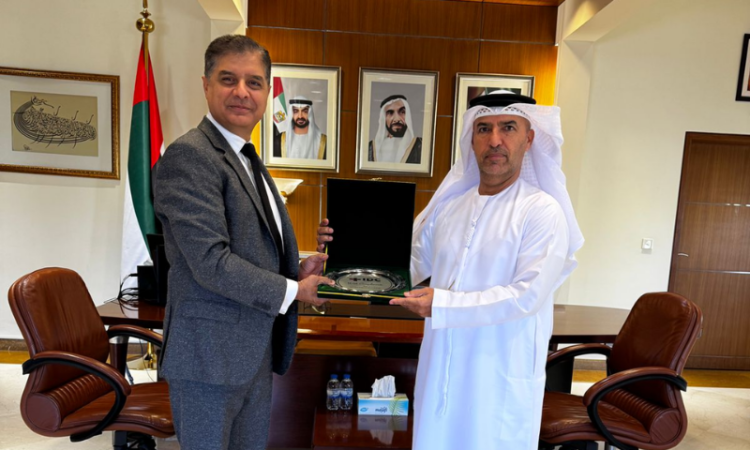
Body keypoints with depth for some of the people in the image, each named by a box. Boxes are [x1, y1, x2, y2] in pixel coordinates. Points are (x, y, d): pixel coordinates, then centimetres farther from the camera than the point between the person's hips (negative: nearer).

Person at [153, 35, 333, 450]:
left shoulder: (248, 159, 13)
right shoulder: (189, 156, -17)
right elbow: (211, 261, -23)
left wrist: (297, 270, -1)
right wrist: (292, 290, -15)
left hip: (256, 349, 9)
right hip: (210, 354, -8)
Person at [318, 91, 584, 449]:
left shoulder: (542, 211, -10)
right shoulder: (448, 204, 6)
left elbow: (527, 295, -17)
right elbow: (405, 267, 9)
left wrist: (442, 305, -22)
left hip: (500, 381, -4)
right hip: (439, 369, 4)